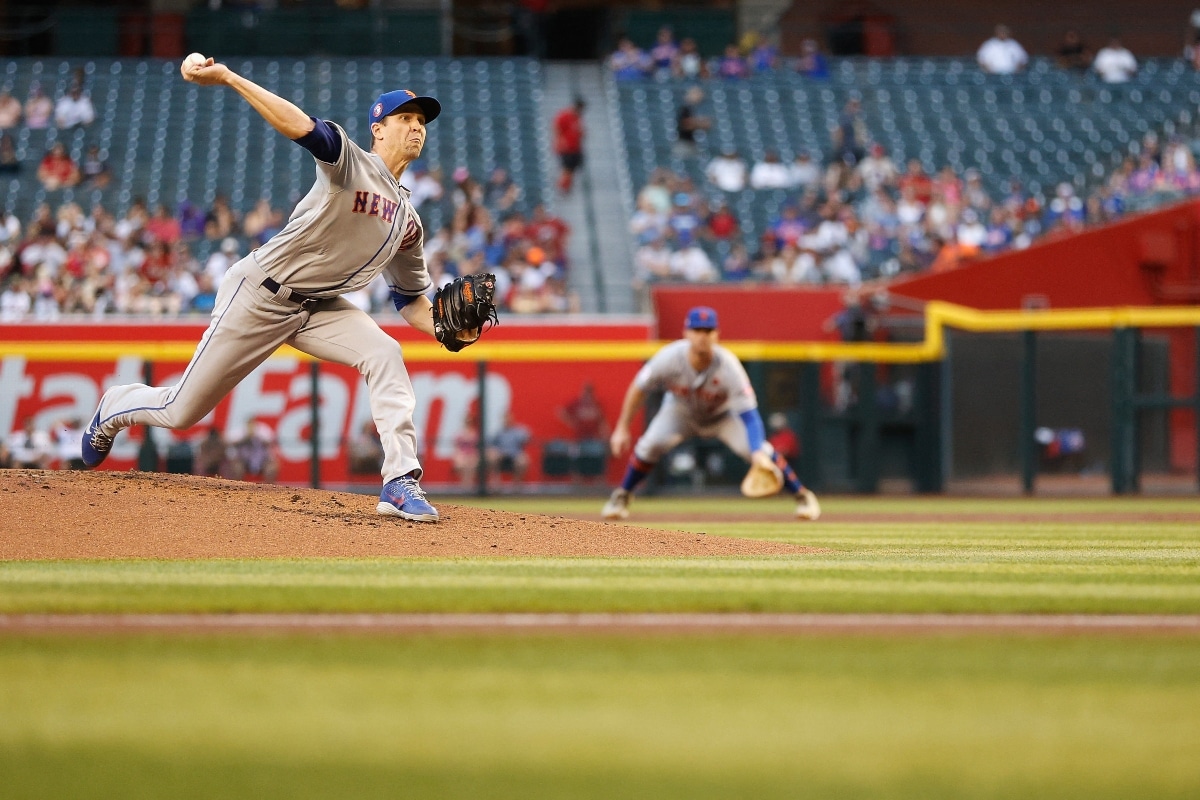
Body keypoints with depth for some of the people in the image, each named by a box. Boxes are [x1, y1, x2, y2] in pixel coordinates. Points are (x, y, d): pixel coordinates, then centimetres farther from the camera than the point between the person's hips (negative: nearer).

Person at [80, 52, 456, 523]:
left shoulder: (408, 222, 8)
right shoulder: (351, 163, -15)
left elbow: (411, 300, 16)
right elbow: (299, 126, -31)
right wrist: (226, 78, -46)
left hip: (318, 307, 6)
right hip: (260, 296, -6)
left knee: (384, 354, -22)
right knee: (182, 411, 2)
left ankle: (400, 483, -23)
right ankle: (115, 409, 36)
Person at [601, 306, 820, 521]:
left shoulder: (728, 367, -37)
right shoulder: (669, 359, -34)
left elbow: (748, 415, -40)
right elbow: (638, 389, -16)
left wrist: (758, 453, -54)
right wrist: (622, 429, -14)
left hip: (722, 414, -1)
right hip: (681, 410, 1)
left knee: (760, 451, -19)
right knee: (650, 445, -23)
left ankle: (802, 495, 3)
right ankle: (621, 496, 3)